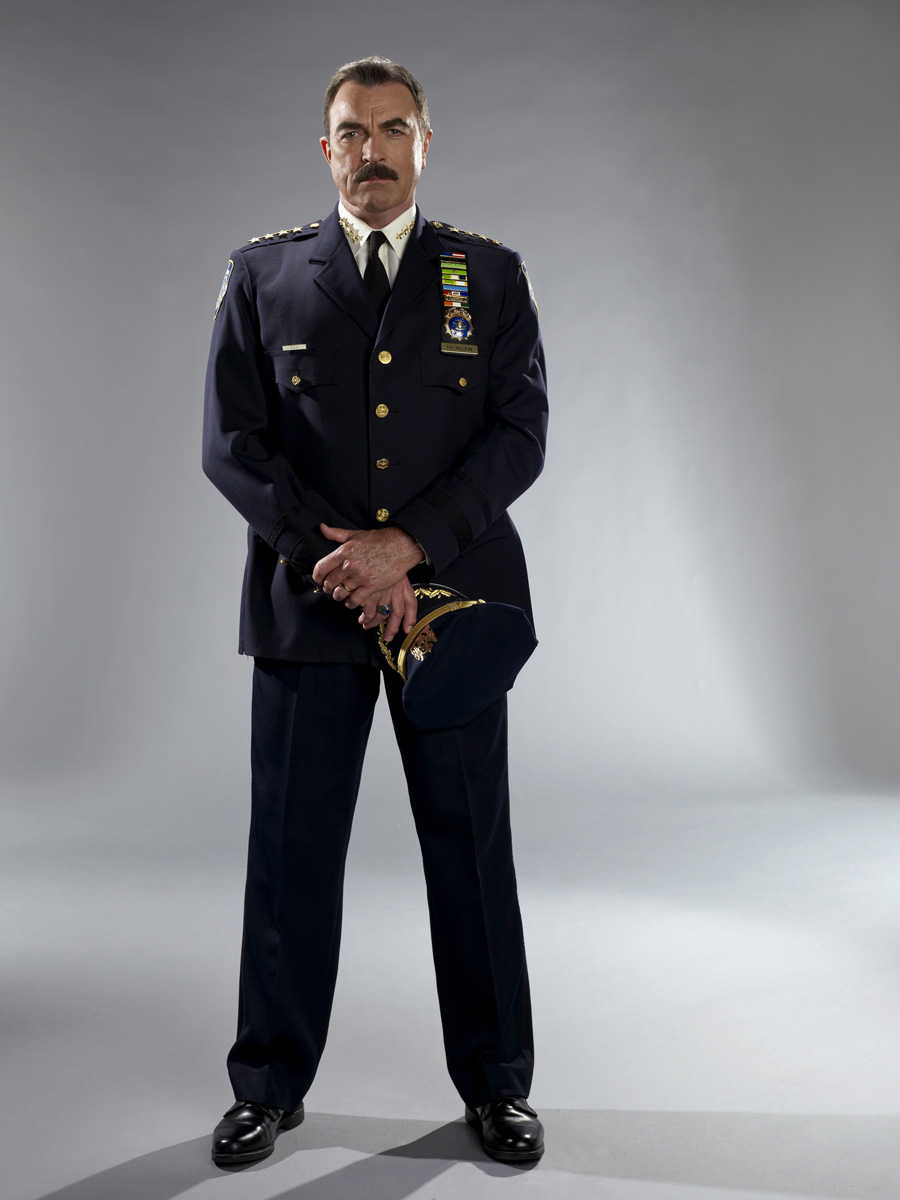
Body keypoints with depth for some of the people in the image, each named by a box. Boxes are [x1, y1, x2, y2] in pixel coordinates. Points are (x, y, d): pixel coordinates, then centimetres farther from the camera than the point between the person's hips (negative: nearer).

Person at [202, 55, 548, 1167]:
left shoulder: (492, 274, 8)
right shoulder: (263, 272, 8)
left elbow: (520, 432, -2)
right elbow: (232, 444, 0)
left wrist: (402, 545, -14)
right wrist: (338, 559, -11)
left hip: (450, 596, 0)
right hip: (305, 605, 1)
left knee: (472, 845, 7)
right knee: (290, 849, 7)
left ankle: (495, 1083, 25)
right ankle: (270, 1085, 25)